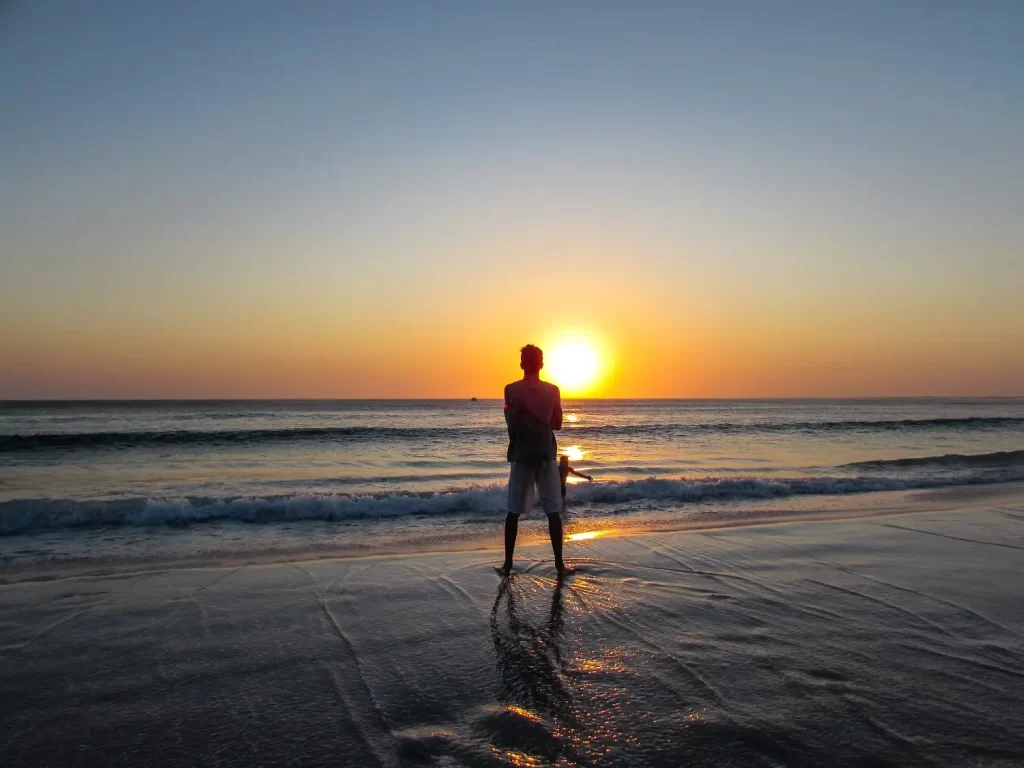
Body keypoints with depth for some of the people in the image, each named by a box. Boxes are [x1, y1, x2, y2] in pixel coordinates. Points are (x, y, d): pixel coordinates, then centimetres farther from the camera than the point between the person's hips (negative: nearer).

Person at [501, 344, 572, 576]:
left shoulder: (512, 390, -5)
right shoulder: (552, 390, 0)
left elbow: (511, 422, -8)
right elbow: (557, 424, 6)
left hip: (522, 455, -1)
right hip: (546, 454, 1)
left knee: (514, 511, 8)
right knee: (553, 511, 6)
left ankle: (508, 563, 11)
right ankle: (559, 563, 7)